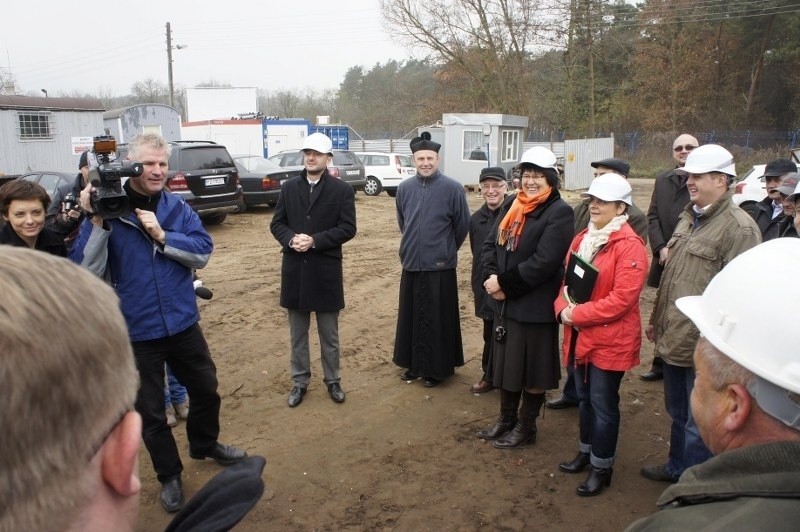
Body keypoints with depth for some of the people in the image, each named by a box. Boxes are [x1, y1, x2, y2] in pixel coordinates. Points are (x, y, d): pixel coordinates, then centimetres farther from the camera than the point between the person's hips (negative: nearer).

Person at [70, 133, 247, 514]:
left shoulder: (177, 207, -2)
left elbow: (203, 253, -9)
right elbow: (86, 272, -17)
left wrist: (162, 235, -21)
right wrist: (97, 224, -28)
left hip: (183, 322, 3)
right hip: (136, 331, -3)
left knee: (206, 390, 20)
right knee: (150, 410, 13)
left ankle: (204, 445, 48)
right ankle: (169, 476, 35)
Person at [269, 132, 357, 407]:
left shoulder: (342, 190, -3)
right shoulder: (289, 187, 6)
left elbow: (348, 228, -9)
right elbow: (277, 223, 6)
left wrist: (315, 240, -19)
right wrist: (290, 239, -15)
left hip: (326, 269, -3)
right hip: (294, 269, 3)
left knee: (329, 333, 11)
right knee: (298, 333, 13)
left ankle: (332, 380, 27)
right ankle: (299, 381, 27)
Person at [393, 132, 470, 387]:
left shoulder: (452, 188, -10)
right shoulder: (404, 188, 2)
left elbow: (463, 226, 0)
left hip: (440, 267, -4)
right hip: (411, 264, 4)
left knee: (437, 319, 4)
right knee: (411, 316, 12)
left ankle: (437, 368, 18)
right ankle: (415, 363, 28)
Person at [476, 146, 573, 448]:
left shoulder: (559, 213, -13)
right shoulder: (511, 205, 8)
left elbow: (543, 262, -22)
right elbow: (490, 244, 5)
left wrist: (503, 282, -18)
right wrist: (493, 279, -13)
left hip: (536, 307, -7)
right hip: (506, 302, 7)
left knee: (532, 368, 8)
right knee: (507, 362, 18)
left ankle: (526, 427, 26)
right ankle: (506, 420, 36)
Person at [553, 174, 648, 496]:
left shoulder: (629, 246, -16)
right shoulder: (582, 239, 9)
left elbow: (622, 299, -22)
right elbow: (566, 279, 12)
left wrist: (577, 314, -20)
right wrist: (563, 309, -8)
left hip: (610, 340, -7)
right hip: (580, 335, 7)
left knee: (603, 404, 5)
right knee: (585, 397, 20)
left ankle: (602, 467, 22)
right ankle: (586, 452, 38)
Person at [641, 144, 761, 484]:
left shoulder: (739, 228, -17)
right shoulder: (688, 217, 11)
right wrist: (656, 319, 19)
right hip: (672, 338, 9)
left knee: (698, 423, 8)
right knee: (677, 413, 25)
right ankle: (677, 467, 44)